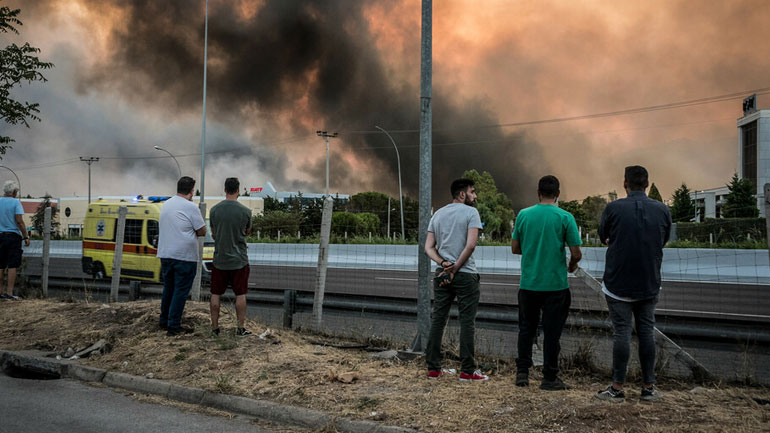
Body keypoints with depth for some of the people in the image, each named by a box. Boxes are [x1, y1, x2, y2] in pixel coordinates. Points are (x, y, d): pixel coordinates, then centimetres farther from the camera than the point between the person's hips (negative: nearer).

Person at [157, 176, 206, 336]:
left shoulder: (166, 204, 11)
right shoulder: (190, 207, -12)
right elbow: (202, 231, -8)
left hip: (165, 255, 7)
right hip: (185, 257, -7)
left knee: (168, 288, 18)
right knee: (181, 291, -1)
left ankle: (164, 321, 27)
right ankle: (174, 326, -1)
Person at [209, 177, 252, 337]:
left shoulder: (214, 210, -4)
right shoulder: (245, 211, -9)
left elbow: (213, 234, 8)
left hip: (220, 259, 2)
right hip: (239, 260, -1)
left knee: (215, 294, 10)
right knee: (240, 294, 6)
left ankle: (215, 327, 15)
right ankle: (240, 328, 11)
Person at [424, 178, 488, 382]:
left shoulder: (438, 214, 14)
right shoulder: (471, 212, -4)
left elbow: (428, 247, 6)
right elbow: (471, 245, -16)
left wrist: (444, 264, -6)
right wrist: (455, 269, -11)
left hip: (442, 274, 6)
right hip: (465, 275, -6)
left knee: (438, 320, 8)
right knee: (467, 322, 0)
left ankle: (433, 369, 12)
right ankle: (467, 371, 2)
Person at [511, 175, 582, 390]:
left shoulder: (523, 215, -1)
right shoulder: (565, 217, -8)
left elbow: (515, 248, 6)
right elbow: (576, 254, -8)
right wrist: (572, 265, 14)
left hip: (528, 283, 2)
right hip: (555, 284, -2)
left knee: (527, 328, 15)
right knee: (551, 331, 6)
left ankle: (522, 372, 17)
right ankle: (549, 378, 11)